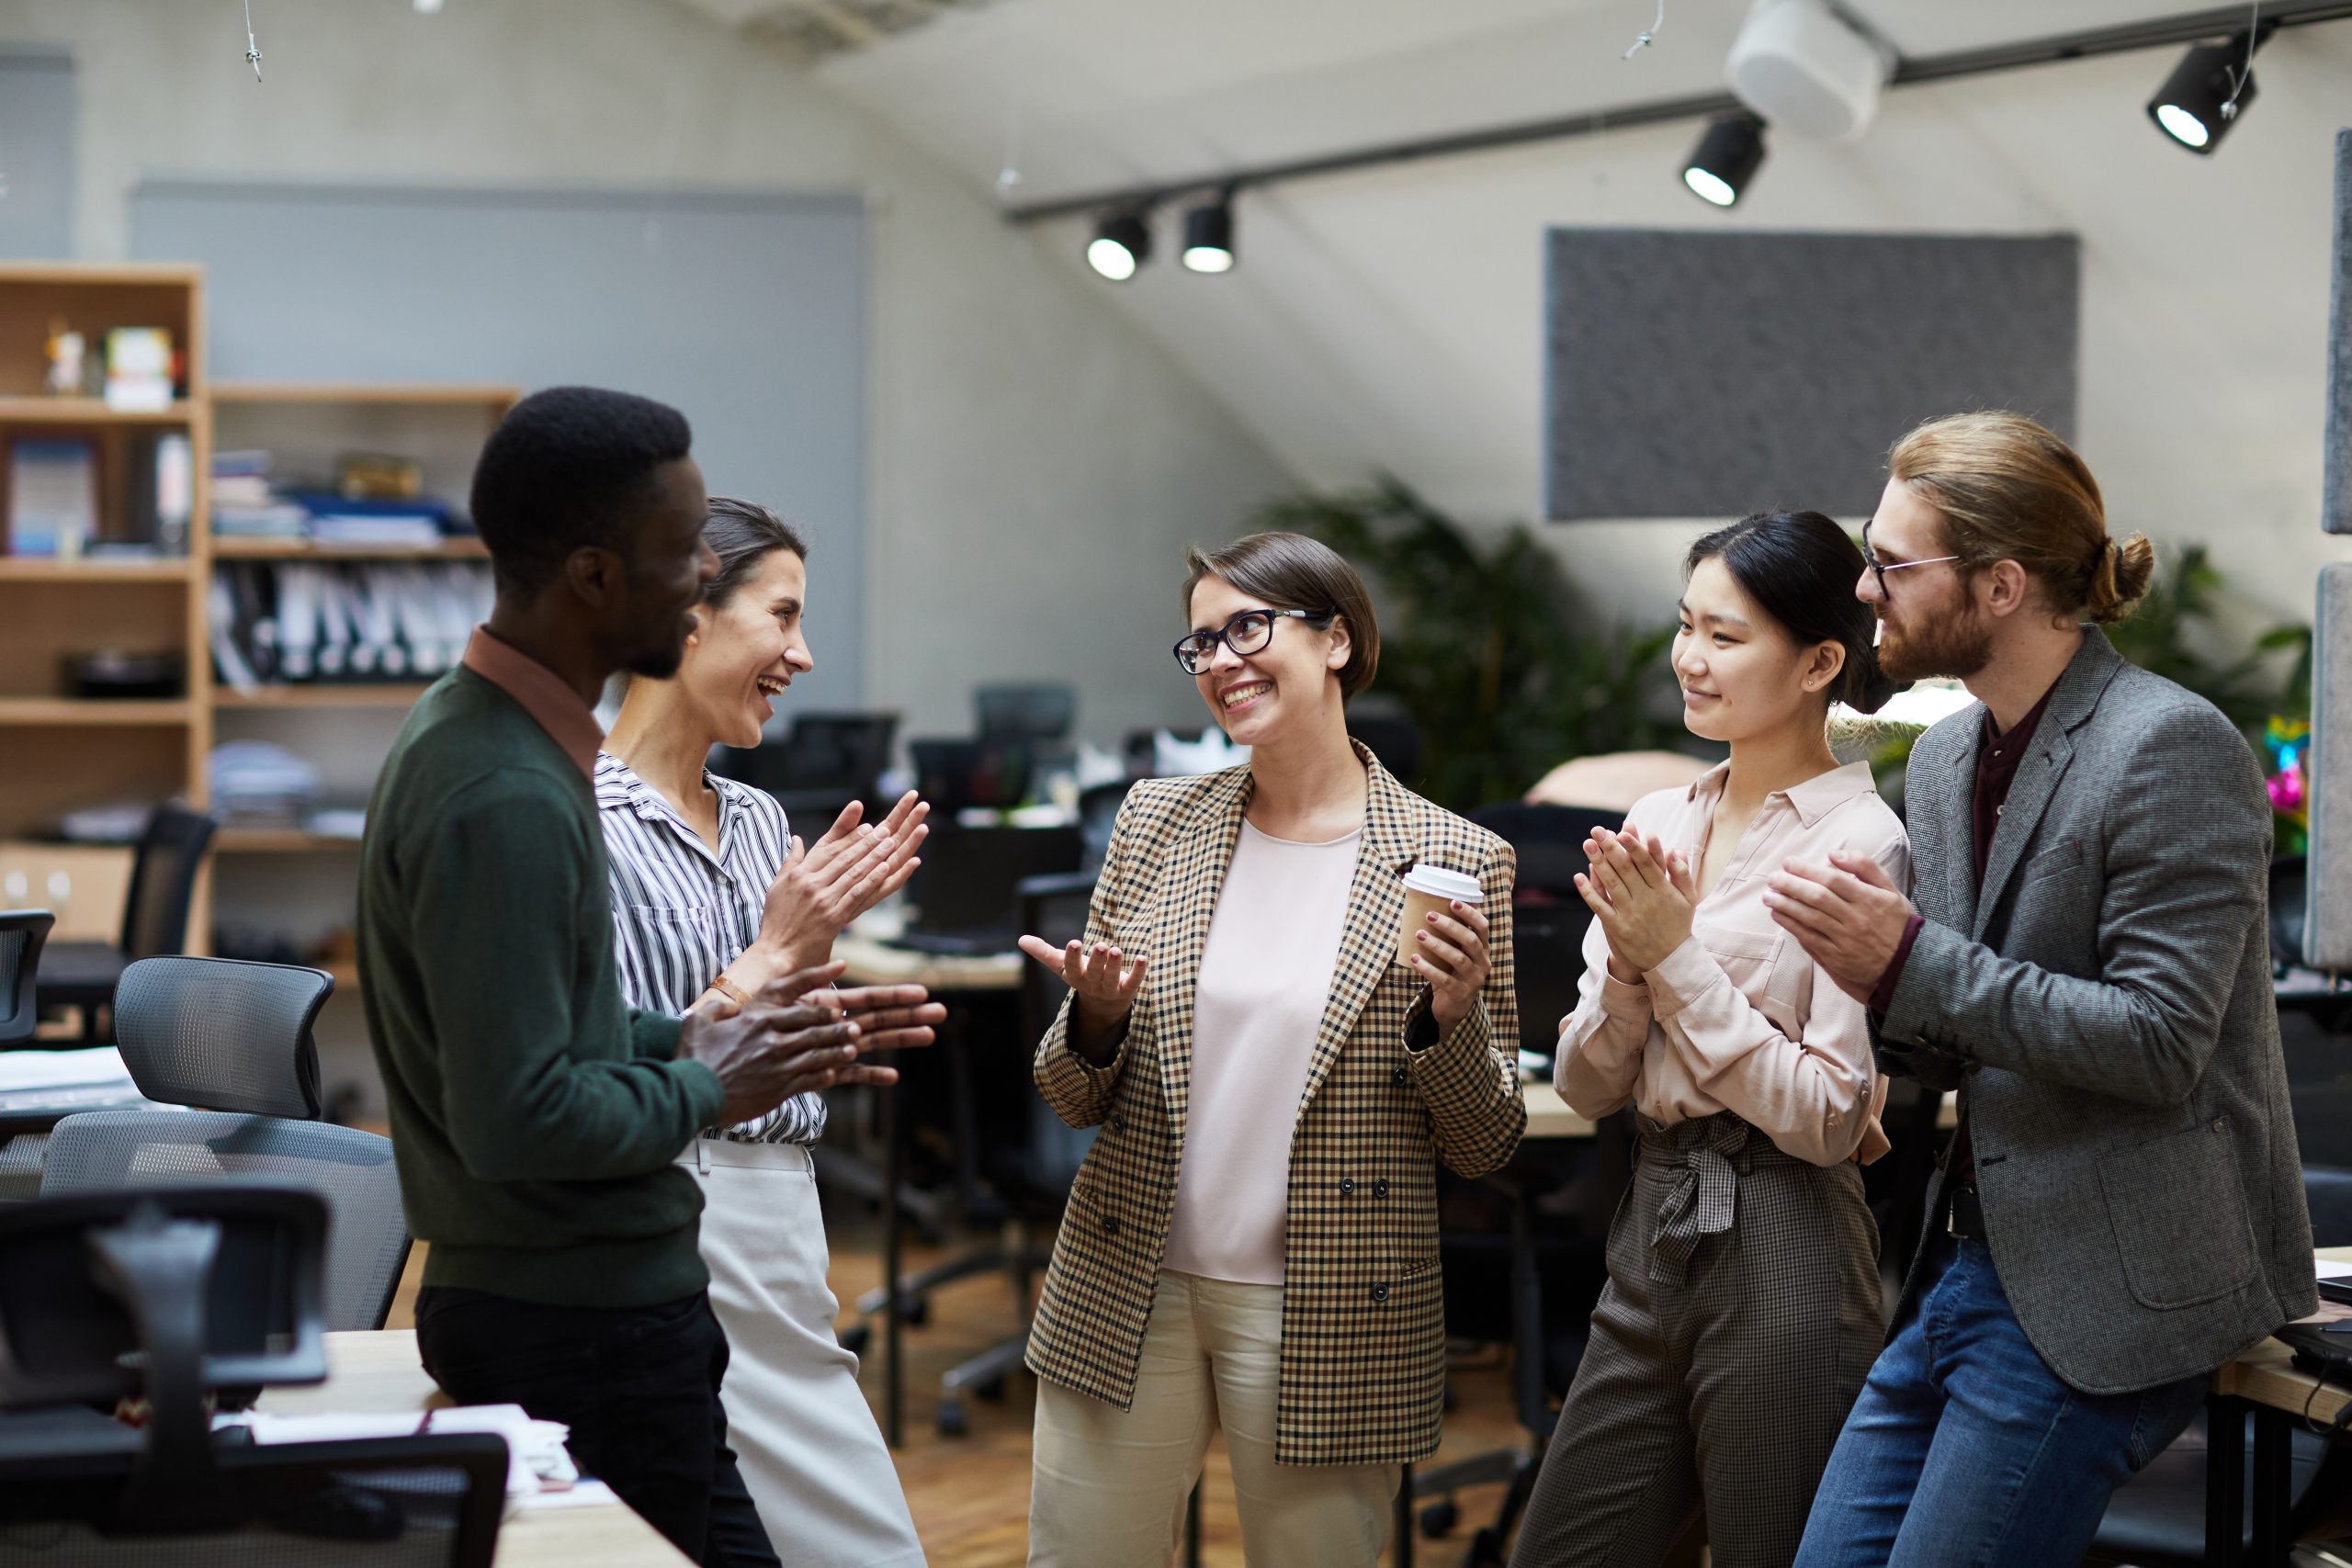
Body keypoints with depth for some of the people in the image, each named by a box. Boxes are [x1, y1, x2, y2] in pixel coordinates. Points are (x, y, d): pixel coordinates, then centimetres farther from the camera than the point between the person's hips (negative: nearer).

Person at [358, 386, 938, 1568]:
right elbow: (517, 1118, -27)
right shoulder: (507, 801, -23)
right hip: (584, 1330, -10)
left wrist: (703, 1035, 8)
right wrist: (707, 1090, -12)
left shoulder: (467, 726, 9)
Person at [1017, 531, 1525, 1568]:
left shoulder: (1456, 861, -4)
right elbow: (1075, 1099, 9)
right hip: (1125, 1292, 3)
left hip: (1327, 1320, -3)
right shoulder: (1157, 821, 5)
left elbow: (1485, 1147, -1)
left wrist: (1452, 1016, -19)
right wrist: (1096, 1017, -12)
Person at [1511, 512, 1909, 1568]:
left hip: (1782, 1252, -7)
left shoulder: (1857, 842, -10)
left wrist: (1680, 958, -14)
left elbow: (1831, 1116, -16)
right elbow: (1587, 1088, 10)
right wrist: (1629, 966, -8)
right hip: (1651, 1233, 7)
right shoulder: (1657, 824, 10)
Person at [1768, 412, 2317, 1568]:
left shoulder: (2172, 749, -14)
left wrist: (1912, 962, -21)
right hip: (1972, 1259, 9)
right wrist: (1874, 978, -4)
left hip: (2099, 1298, -9)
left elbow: (2159, 1045, -20)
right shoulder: (1944, 758, 12)